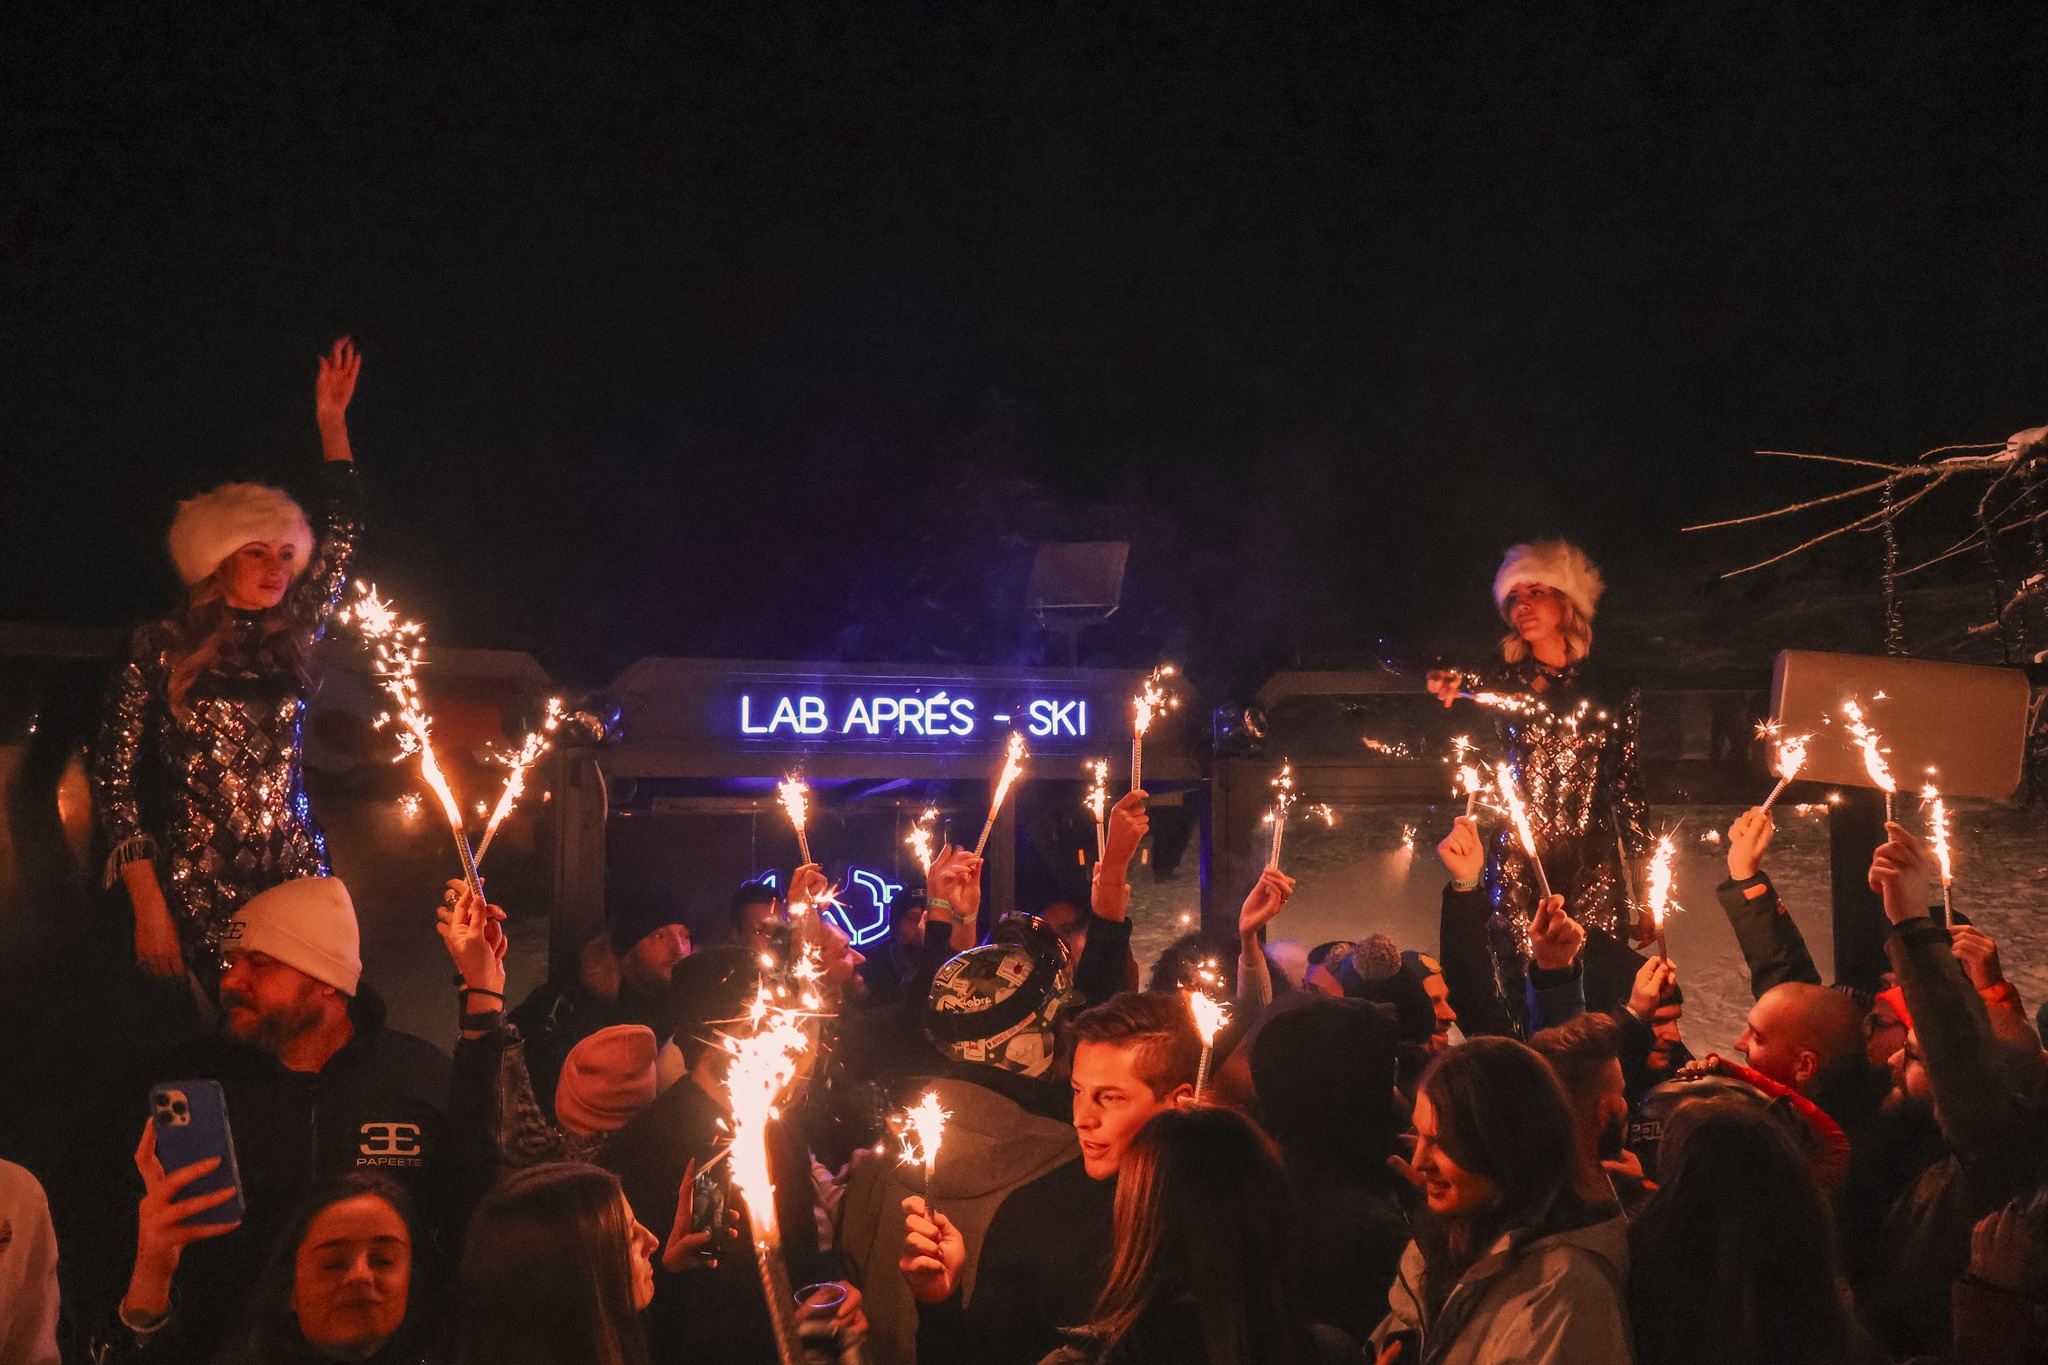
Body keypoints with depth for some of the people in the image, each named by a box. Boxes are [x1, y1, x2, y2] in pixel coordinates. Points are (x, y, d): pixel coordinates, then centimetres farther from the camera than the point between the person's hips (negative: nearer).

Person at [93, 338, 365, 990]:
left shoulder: (291, 639, 11)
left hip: (296, 872, 3)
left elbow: (343, 538, 19)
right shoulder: (159, 650, 1)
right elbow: (114, 780, -1)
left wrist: (332, 422, 19)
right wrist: (148, 905, -8)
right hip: (198, 882, -3)